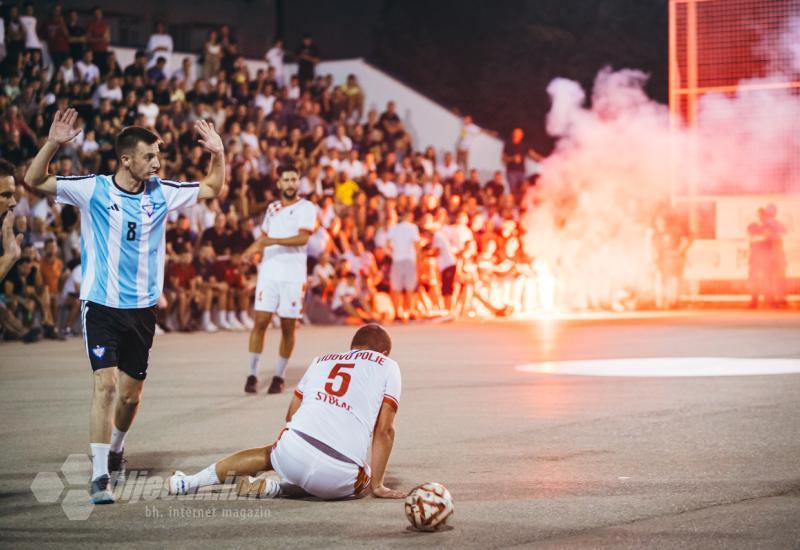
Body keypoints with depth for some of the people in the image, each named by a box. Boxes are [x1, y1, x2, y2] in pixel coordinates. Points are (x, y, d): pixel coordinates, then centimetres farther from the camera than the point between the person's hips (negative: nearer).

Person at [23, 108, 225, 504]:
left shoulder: (160, 193, 2)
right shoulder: (93, 189, -8)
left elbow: (212, 189, 15)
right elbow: (34, 181, -10)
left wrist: (217, 154, -2)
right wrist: (53, 144, -25)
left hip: (142, 309, 4)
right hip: (101, 306, -4)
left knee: (131, 393, 11)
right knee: (105, 384, -17)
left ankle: (115, 449, 39)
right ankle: (99, 475, -14)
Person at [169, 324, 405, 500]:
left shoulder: (321, 360, 26)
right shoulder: (387, 366, 14)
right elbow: (384, 431, 7)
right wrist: (377, 485, 12)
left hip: (293, 451, 5)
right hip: (338, 474, -5)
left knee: (271, 453, 36)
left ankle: (190, 482, 34)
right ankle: (276, 488, 7)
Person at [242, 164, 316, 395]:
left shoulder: (306, 208, -2)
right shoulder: (272, 208, 15)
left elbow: (302, 238, -16)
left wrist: (274, 241, -27)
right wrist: (253, 248, 8)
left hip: (293, 275, -3)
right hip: (269, 272, 3)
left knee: (288, 327, 2)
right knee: (260, 322, -5)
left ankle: (279, 376, 13)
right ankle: (253, 374, 0)